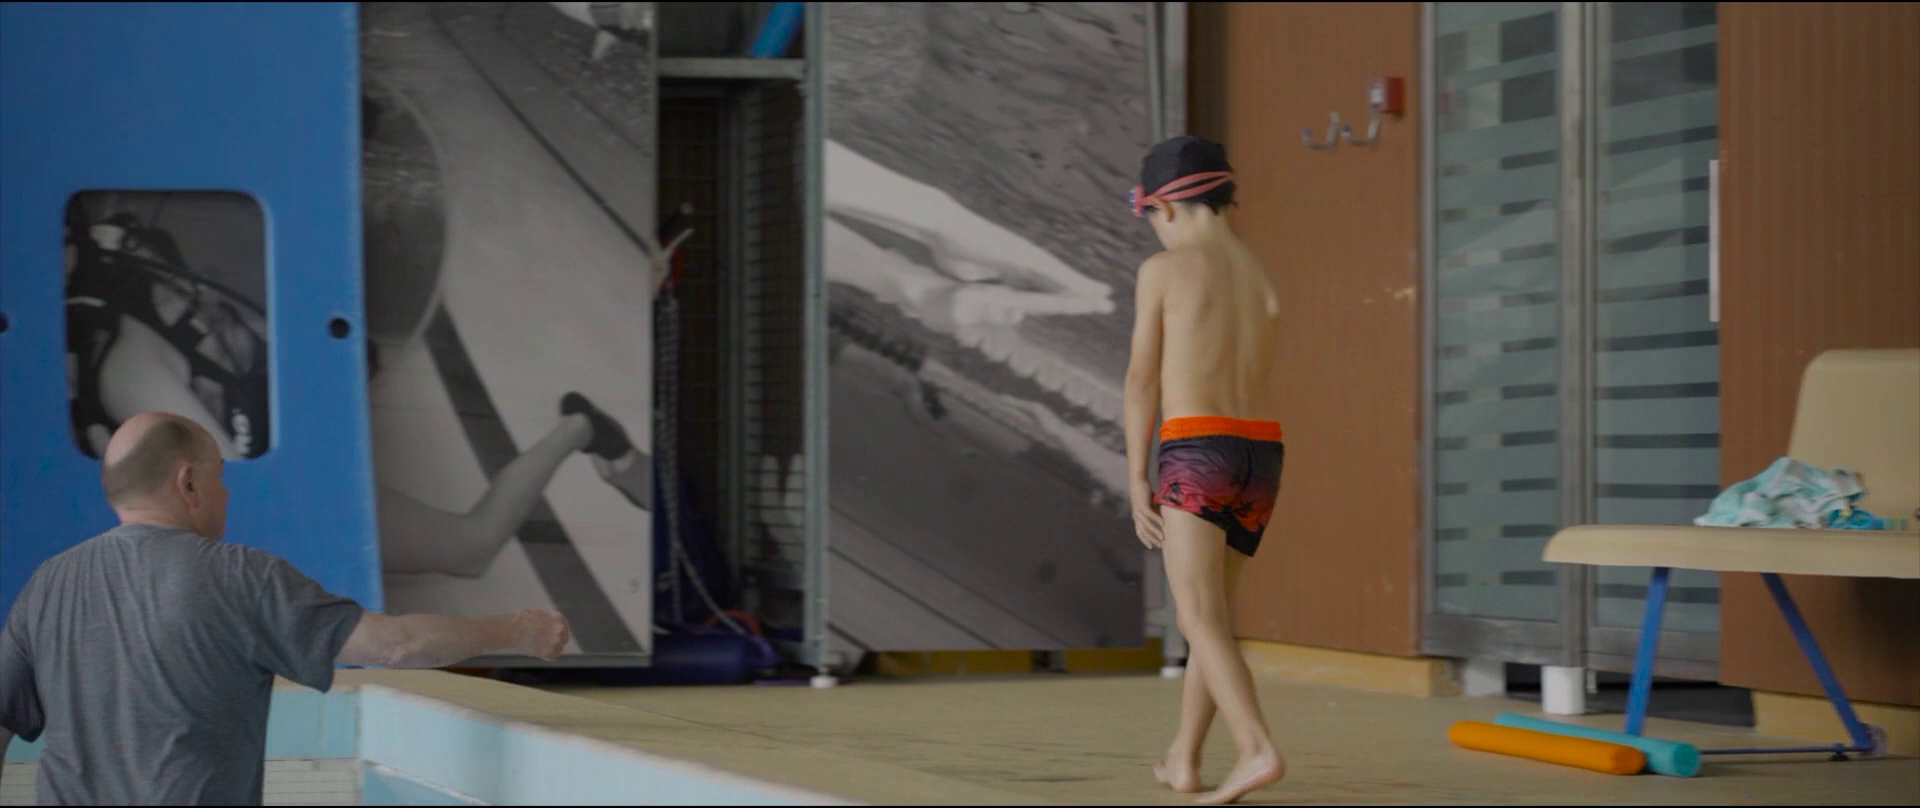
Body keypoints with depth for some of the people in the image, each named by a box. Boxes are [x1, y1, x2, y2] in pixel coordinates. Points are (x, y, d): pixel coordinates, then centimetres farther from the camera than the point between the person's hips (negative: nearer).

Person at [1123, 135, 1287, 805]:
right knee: (1209, 610, 20)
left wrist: (1135, 482, -1)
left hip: (1195, 457, -6)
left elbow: (1143, 379, -2)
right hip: (1261, 458, 6)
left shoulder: (1162, 270, -2)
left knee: (1202, 621, -11)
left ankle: (1258, 752, -29)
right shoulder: (1263, 278, 16)